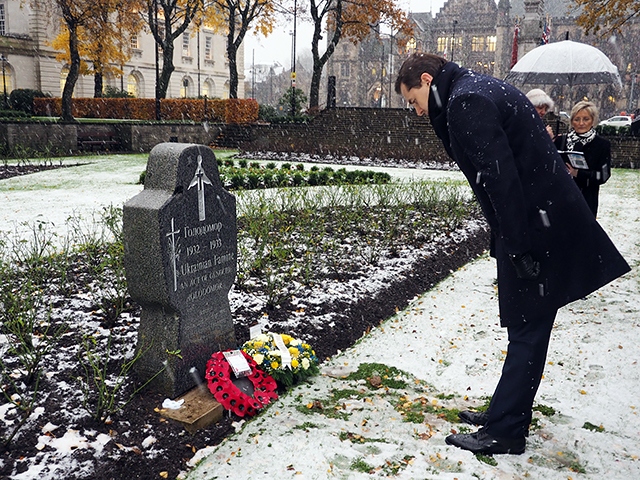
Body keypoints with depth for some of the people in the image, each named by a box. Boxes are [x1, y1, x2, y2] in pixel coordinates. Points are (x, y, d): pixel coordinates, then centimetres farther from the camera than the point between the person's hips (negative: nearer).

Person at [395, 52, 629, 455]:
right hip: (545, 219, 10)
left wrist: (519, 247, -22)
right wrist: (514, 242, 19)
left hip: (537, 225, -10)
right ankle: (507, 413, 29)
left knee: (526, 330, -2)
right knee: (526, 327, 16)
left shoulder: (466, 102, -14)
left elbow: (500, 177, -23)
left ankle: (505, 432, 9)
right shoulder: (480, 90, 18)